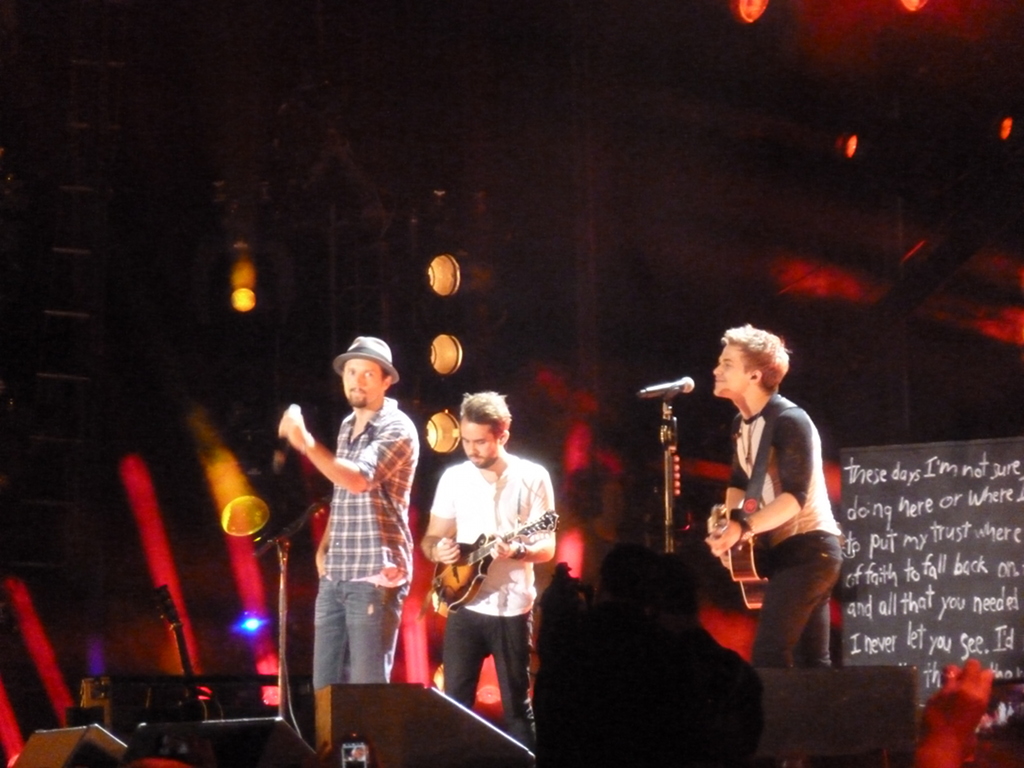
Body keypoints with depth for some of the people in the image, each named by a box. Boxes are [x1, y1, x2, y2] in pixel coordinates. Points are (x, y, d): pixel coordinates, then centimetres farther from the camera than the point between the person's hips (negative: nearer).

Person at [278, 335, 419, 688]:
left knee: (367, 687, -8)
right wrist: (324, 547, 14)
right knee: (325, 685, 7)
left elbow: (358, 480, -24)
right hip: (335, 575, 8)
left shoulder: (397, 429, -8)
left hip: (375, 575, -8)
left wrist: (305, 443, -27)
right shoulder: (347, 426, 17)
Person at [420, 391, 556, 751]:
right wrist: (437, 549, -11)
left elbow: (547, 547, -5)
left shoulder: (532, 477, -4)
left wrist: (517, 550, -25)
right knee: (456, 701, 1)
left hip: (511, 607, -3)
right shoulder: (453, 477, 6)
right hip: (464, 605, 3)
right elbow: (431, 537, 12)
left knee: (516, 704, 3)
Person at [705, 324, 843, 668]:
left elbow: (795, 495, -25)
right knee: (810, 661, 11)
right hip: (779, 550, 9)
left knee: (768, 656, -18)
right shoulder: (742, 422, 10)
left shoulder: (789, 421, -18)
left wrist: (744, 528, -34)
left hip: (807, 549, -9)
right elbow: (739, 482, 19)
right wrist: (729, 522, -2)